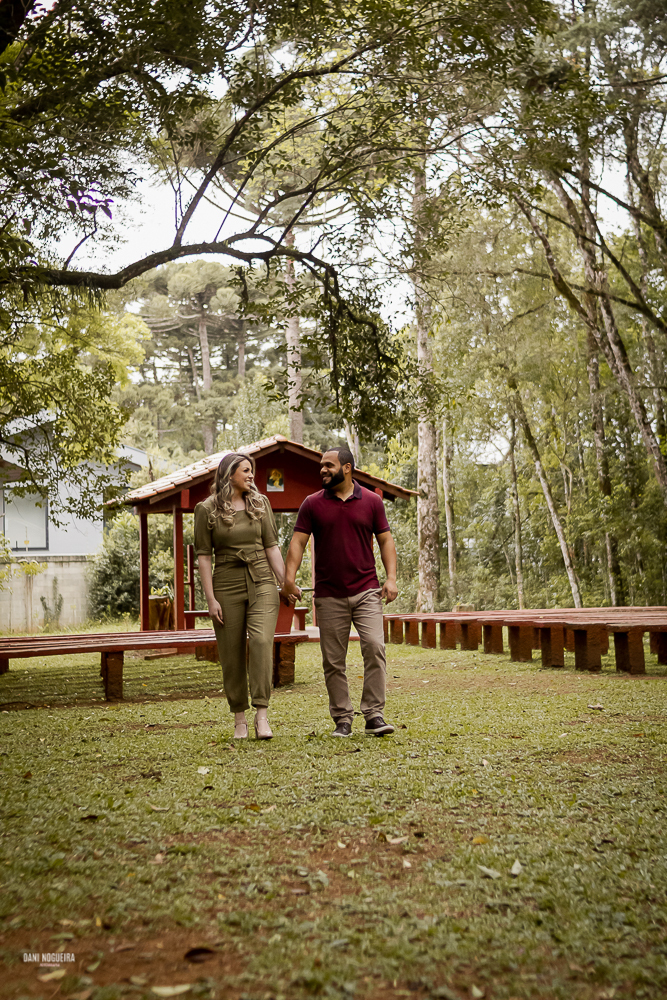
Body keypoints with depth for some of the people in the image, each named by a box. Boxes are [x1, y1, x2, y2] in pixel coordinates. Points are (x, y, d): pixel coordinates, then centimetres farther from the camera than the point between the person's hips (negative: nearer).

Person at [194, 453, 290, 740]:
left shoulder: (260, 503, 8)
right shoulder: (206, 510, -1)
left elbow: (271, 546, 9)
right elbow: (203, 556, -1)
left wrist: (285, 582, 1)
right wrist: (211, 599, -7)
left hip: (261, 582, 1)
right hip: (227, 585, -1)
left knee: (261, 641, -19)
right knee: (231, 654, 3)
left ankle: (262, 714, -18)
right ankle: (239, 719, 17)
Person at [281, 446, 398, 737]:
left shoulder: (371, 501, 5)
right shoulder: (312, 504, 5)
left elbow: (385, 540, 8)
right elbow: (298, 542, 0)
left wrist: (391, 578, -4)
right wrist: (289, 578, -13)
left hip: (366, 591, -1)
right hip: (329, 596, 1)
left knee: (374, 647, -14)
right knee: (333, 660, 4)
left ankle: (374, 715, -5)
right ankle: (342, 718, 15)